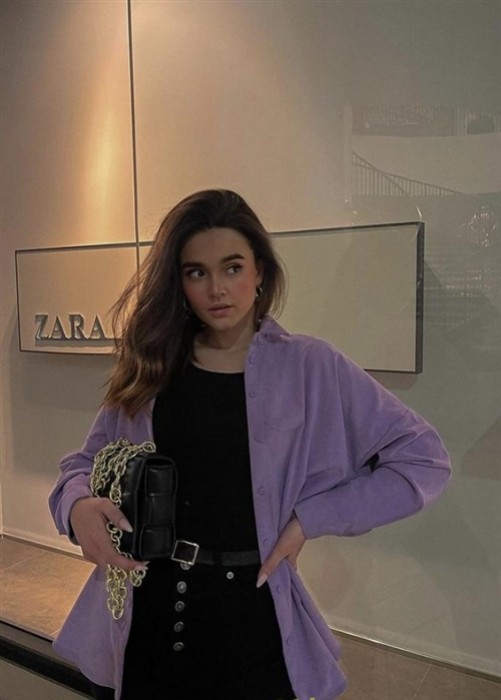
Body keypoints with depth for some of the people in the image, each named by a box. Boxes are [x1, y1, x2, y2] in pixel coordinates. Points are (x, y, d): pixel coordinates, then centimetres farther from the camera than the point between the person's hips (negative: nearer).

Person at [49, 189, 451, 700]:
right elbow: (85, 462, 9)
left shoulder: (308, 367, -8)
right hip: (142, 619, 3)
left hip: (249, 620, -2)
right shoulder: (148, 369, 1)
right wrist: (79, 505, -14)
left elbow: (423, 460, -7)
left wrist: (310, 518, -13)